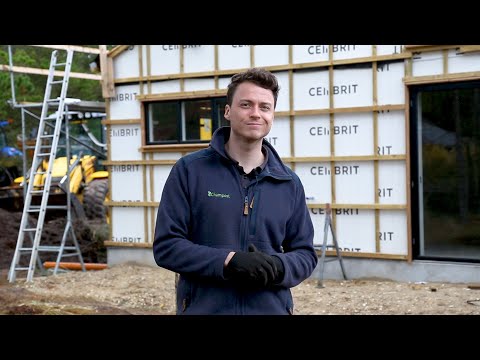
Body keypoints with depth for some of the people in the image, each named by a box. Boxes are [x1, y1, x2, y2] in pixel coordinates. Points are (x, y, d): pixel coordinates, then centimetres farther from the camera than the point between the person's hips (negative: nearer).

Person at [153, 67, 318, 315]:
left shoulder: (289, 183, 5)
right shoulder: (189, 170, -4)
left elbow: (305, 253, 8)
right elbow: (166, 246, -8)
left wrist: (278, 267, -14)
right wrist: (227, 261, -20)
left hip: (271, 308, 3)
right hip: (203, 307, -2)